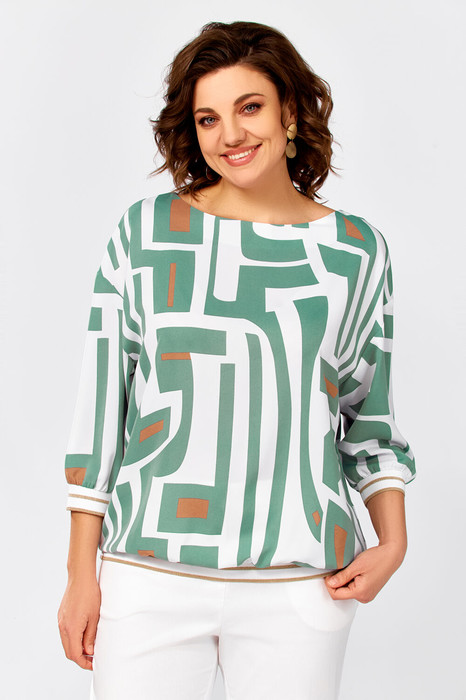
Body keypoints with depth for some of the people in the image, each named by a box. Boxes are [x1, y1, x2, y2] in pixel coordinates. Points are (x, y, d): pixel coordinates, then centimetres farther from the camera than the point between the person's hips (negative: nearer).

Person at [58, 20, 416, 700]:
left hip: (301, 584, 1)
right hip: (150, 574, -1)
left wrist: (393, 541, 1)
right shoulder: (145, 231, 1)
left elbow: (368, 409, 13)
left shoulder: (356, 250, 5)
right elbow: (101, 397, 1)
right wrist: (82, 572, 0)